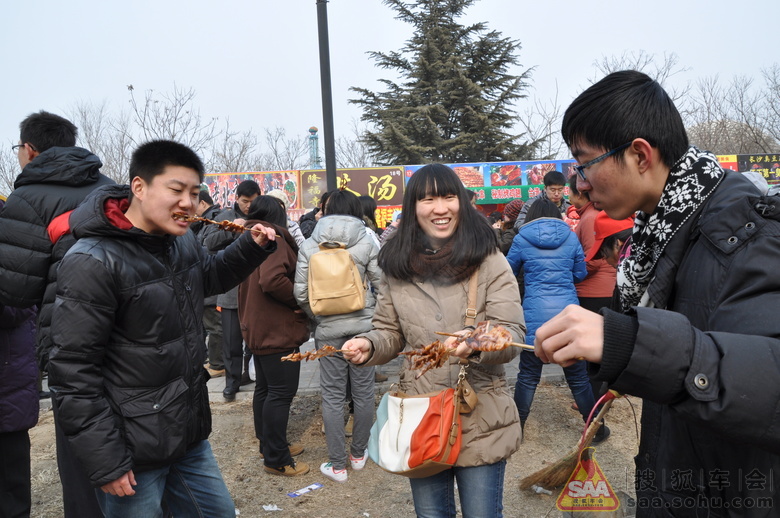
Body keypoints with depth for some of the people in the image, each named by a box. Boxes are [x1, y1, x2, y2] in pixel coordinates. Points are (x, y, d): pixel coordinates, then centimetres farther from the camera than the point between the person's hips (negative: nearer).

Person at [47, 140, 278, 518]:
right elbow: (73, 373, -21)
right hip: (134, 453, -7)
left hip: (190, 436, 8)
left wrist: (252, 247, 4)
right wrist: (105, 464, -18)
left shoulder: (182, 241, 2)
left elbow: (211, 276, 23)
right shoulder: (93, 262, -22)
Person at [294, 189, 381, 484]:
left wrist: (316, 316, 11)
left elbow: (301, 293, -4)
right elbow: (382, 286, -4)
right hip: (363, 324, 1)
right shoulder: (367, 244, -2)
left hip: (328, 327, 0)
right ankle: (358, 454, 27)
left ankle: (337, 465, 15)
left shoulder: (310, 246, -2)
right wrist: (376, 316, 11)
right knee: (363, 391, 13)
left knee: (332, 395, 7)